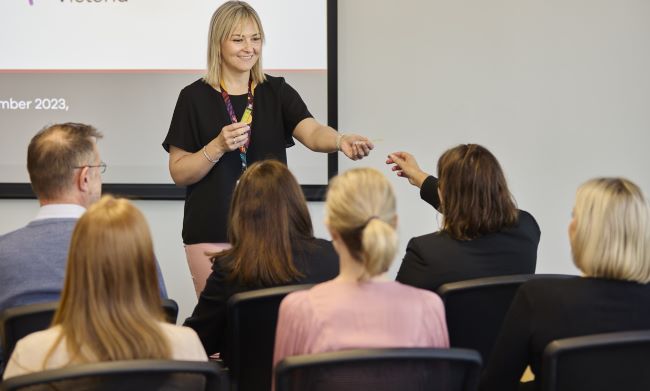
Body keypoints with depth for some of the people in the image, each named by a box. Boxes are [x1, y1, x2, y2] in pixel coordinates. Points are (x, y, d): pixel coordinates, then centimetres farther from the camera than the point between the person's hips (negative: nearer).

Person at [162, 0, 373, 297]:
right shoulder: (195, 97, -2)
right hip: (213, 233, -2)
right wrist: (218, 147, -18)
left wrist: (341, 140, -35)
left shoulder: (277, 92, 4)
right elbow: (179, 173, -2)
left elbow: (313, 133, -13)